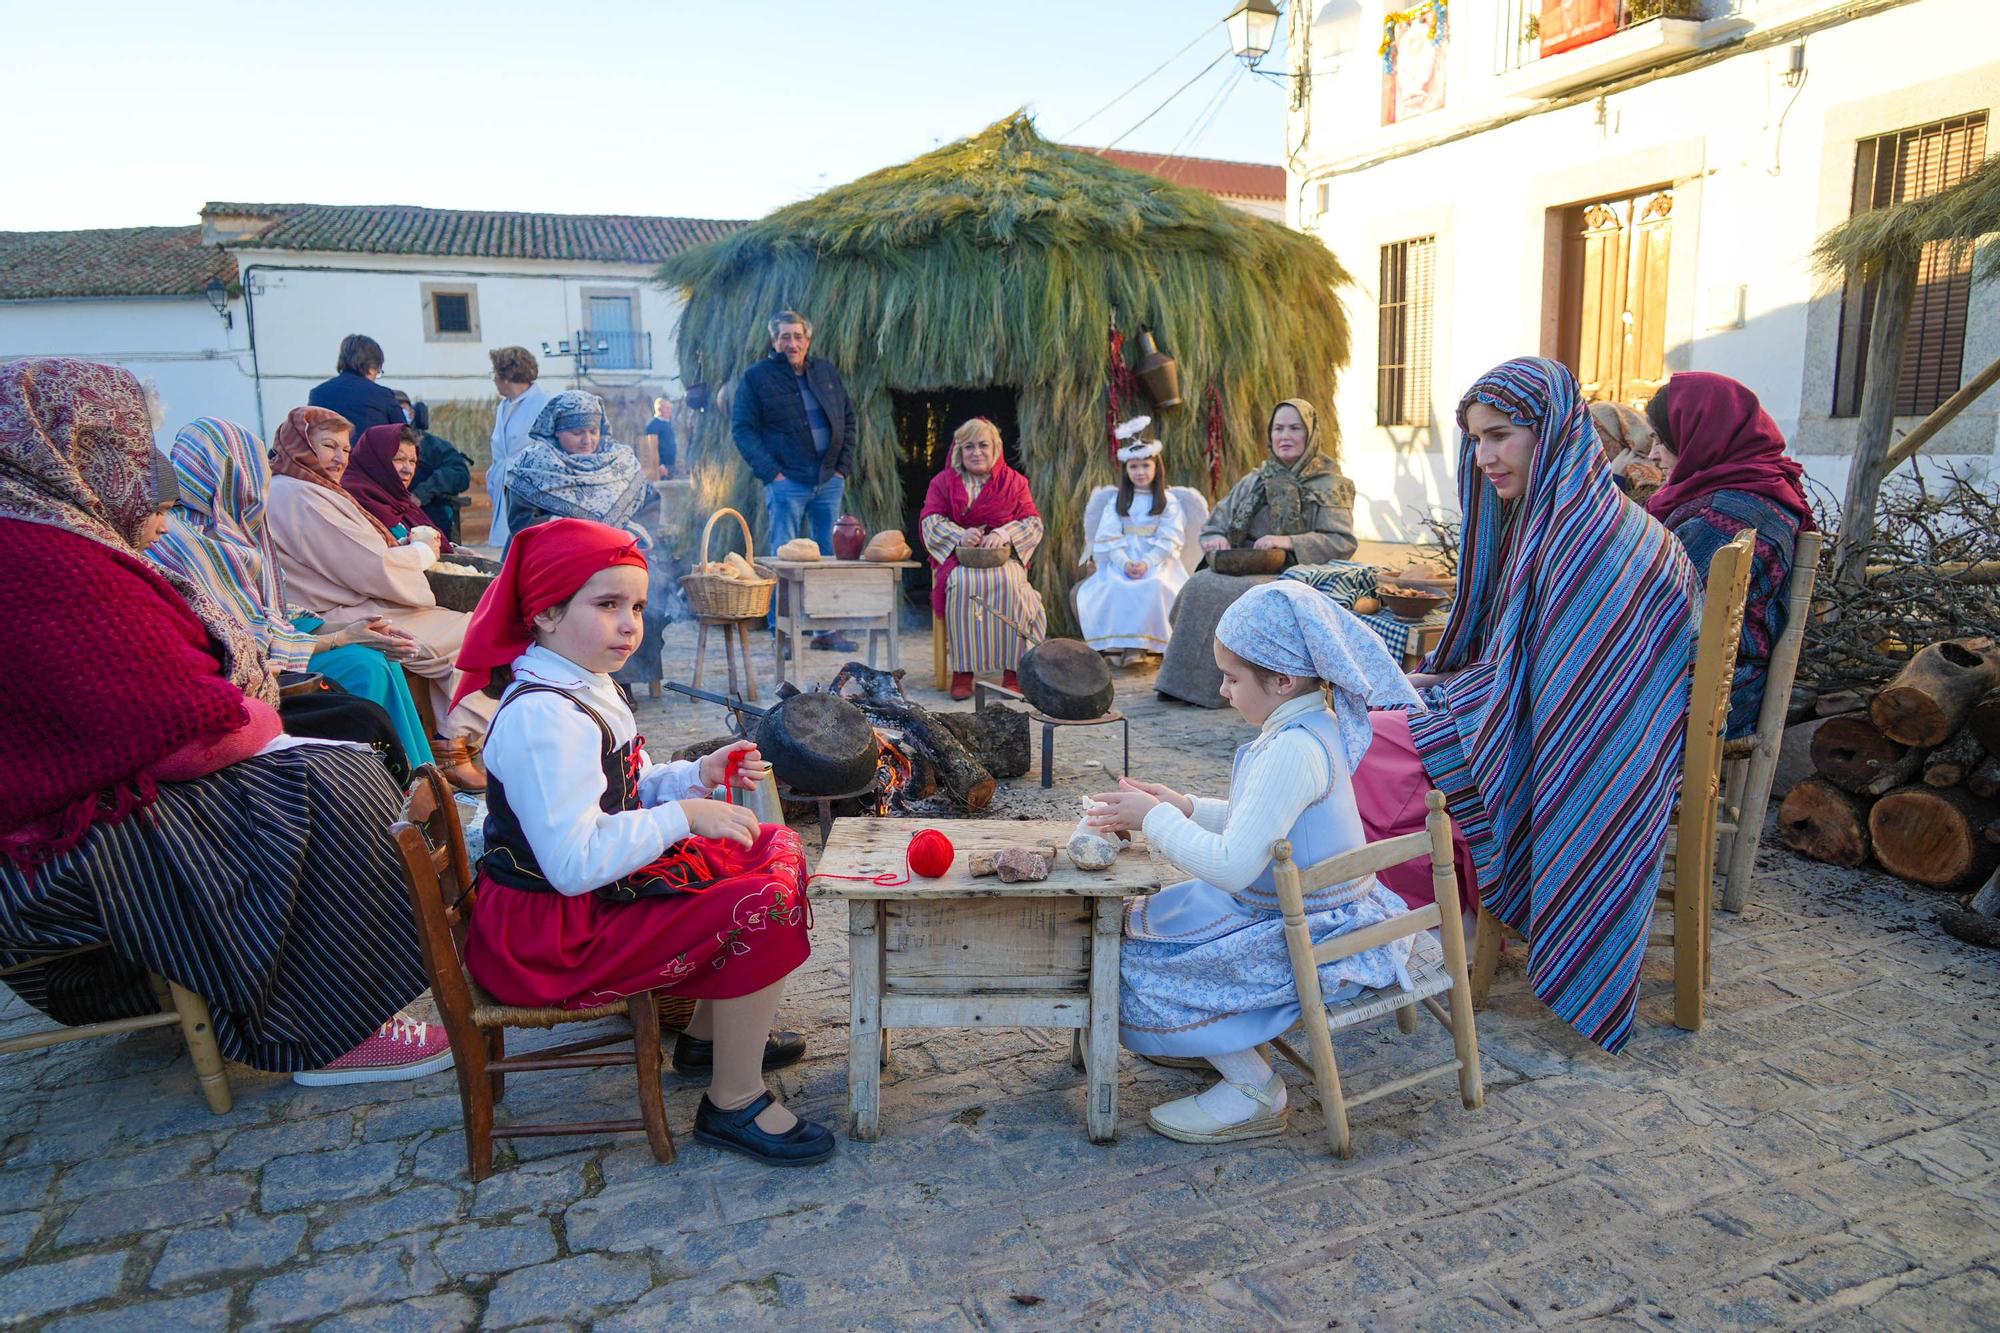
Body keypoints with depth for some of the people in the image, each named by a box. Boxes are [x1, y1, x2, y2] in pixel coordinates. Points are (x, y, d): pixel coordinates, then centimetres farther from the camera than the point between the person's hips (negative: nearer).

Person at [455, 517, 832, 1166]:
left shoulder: (585, 689, 9)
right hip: (549, 935, -11)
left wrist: (700, 775, 1)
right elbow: (575, 864, -31)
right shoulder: (544, 718, -26)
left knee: (779, 848, 13)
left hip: (598, 891, 11)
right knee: (763, 909, -21)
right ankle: (735, 1104, -3)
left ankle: (708, 1033, 24)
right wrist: (684, 815, -25)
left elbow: (624, 797, 18)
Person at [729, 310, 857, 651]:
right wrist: (770, 472, -12)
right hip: (786, 482, -4)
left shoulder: (826, 373, 13)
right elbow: (742, 429, -3)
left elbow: (849, 418, 18)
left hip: (829, 481, 5)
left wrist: (844, 465, 7)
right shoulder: (756, 377, 0)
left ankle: (827, 630, 15)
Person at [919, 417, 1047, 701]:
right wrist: (960, 534, -19)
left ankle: (1012, 670, -28)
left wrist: (1004, 533, -18)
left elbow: (1033, 523, 3)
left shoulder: (1013, 481, 12)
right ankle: (962, 670, -30)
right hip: (958, 556, 0)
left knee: (1009, 584, -34)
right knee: (961, 584, -35)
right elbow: (931, 520, 1)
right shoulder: (943, 482, 13)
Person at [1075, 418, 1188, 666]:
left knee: (1156, 585, -33)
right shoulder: (1117, 502, 12)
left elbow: (1169, 540, -3)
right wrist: (1124, 563, -15)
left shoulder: (1169, 501, 6)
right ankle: (1123, 643, -24)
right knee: (1115, 586, -29)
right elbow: (1110, 538, 2)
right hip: (1122, 561, 2)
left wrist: (1147, 563, -17)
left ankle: (1150, 640, -25)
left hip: (1157, 561, -1)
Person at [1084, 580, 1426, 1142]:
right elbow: (1264, 823, 15)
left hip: (1310, 939, -10)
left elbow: (1231, 866, -31)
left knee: (1147, 964, -8)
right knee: (1151, 917, 18)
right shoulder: (1315, 724, 2)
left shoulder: (1293, 750, -30)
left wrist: (1155, 818, -19)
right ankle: (1216, 1041, 28)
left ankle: (1253, 1091, 2)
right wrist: (1190, 808, 4)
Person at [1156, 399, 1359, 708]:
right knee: (1199, 585, -26)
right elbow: (1214, 525, 19)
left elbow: (1343, 543, -7)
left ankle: (1204, 685, -25)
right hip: (1244, 568, 5)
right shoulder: (1255, 482, 19)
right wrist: (1216, 540, -6)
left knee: (1227, 591, -32)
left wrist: (1289, 542, -21)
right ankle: (1180, 680, -22)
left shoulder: (1330, 487, 5)